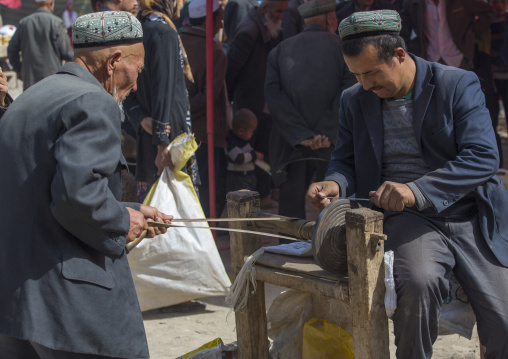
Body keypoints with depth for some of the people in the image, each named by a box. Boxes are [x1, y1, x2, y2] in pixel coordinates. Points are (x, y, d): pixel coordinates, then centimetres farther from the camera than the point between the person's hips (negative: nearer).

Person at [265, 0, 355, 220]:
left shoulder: (280, 51, 10)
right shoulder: (341, 47, 3)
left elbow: (273, 94, -3)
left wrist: (302, 135, -9)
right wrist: (327, 134, -14)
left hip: (289, 147, 2)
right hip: (332, 147, -2)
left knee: (290, 212, 4)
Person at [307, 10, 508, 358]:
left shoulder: (459, 85, -6)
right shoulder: (354, 100, 6)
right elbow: (346, 160, 17)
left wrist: (417, 191, -29)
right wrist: (335, 184, -10)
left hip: (474, 220, -1)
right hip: (410, 220, 1)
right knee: (418, 281, -34)